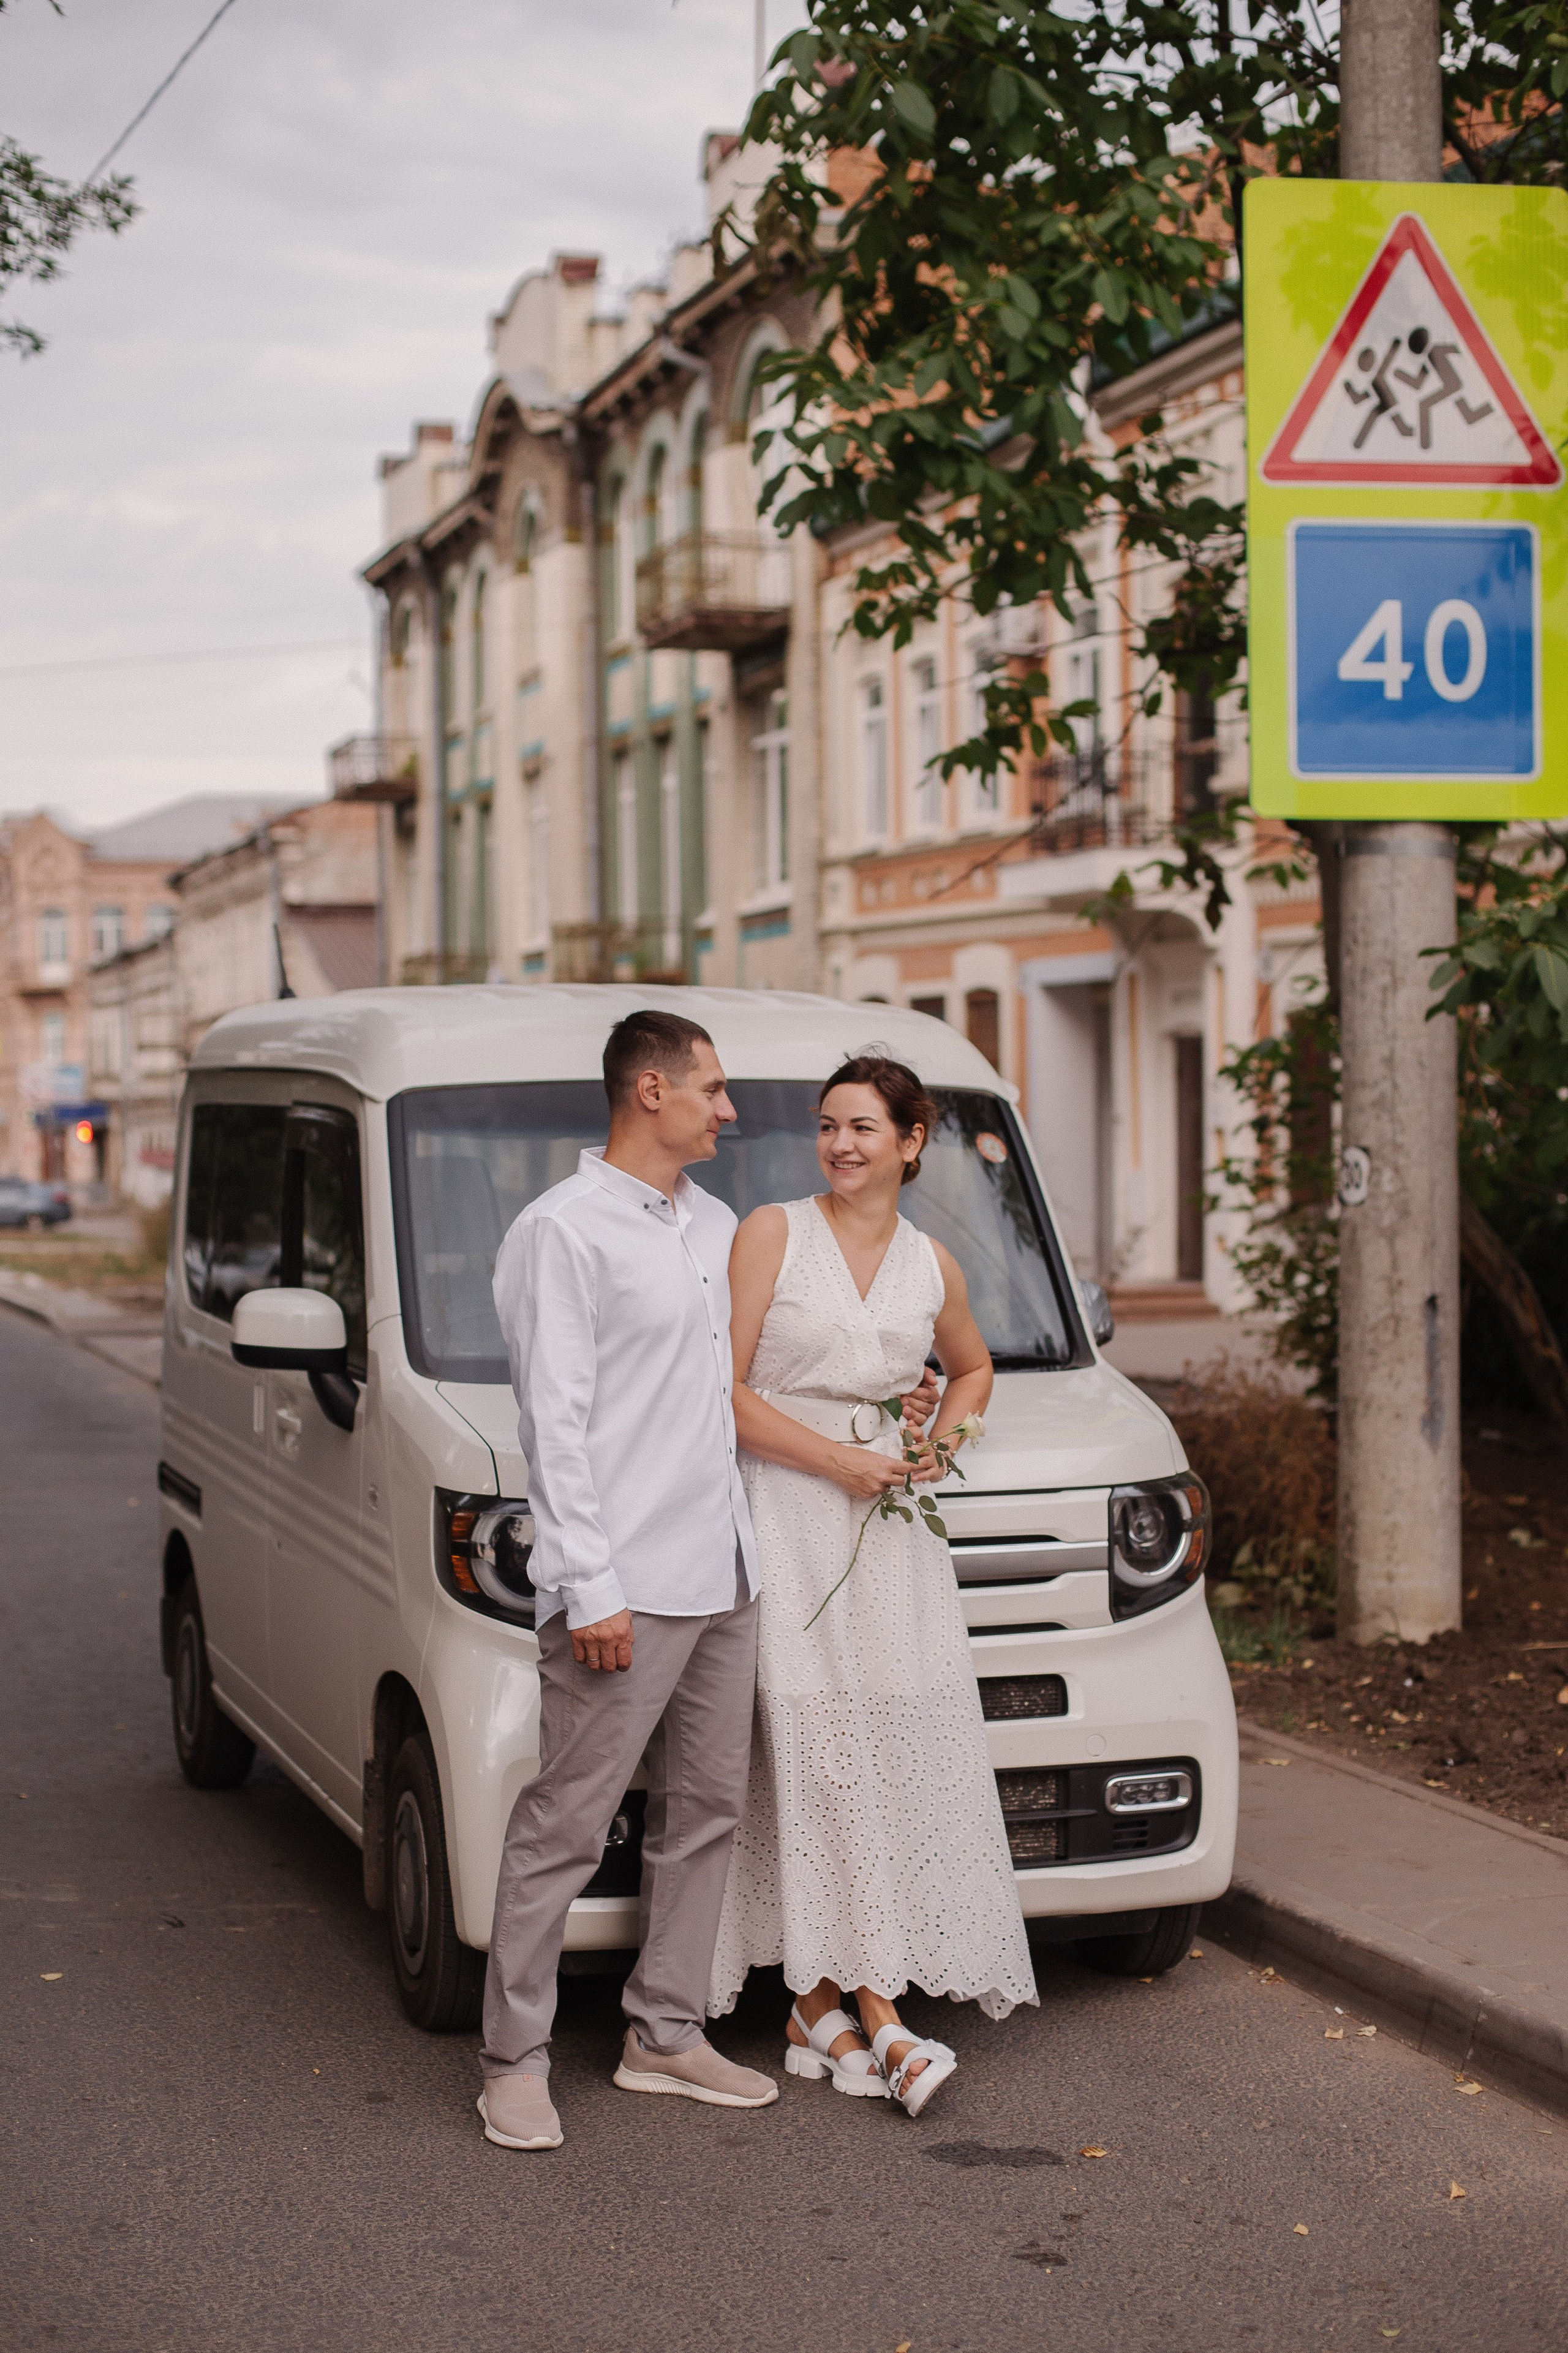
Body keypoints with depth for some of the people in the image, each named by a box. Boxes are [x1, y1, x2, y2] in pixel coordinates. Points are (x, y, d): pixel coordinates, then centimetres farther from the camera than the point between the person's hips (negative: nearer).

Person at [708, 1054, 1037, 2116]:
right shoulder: (771, 1234, -2)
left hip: (891, 1524, 5)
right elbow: (723, 1392, -6)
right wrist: (836, 1461, -11)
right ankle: (866, 2020, -6)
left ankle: (823, 2010, 7)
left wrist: (944, 1440, 8)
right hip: (787, 1518, -4)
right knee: (811, 1760, -8)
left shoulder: (933, 1265, 11)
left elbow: (973, 1367, 29)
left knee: (901, 1762, -1)